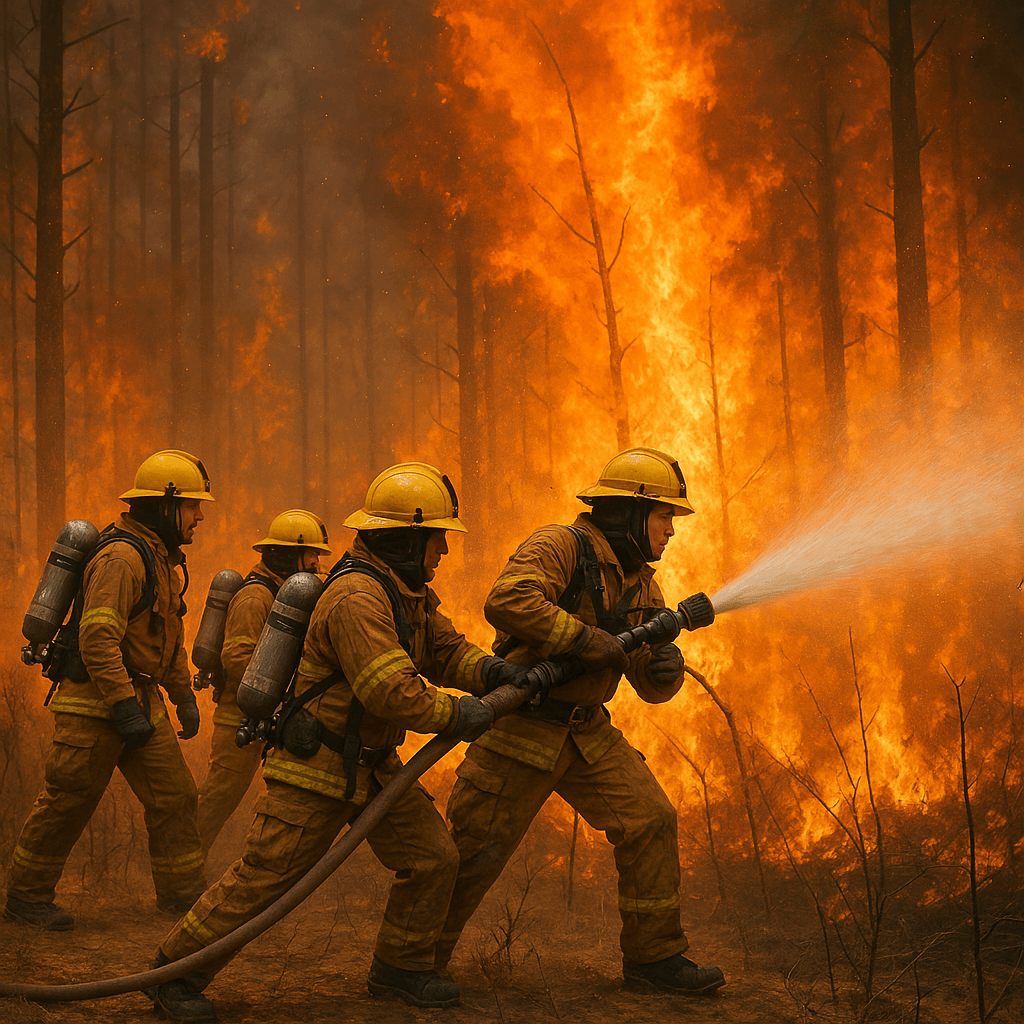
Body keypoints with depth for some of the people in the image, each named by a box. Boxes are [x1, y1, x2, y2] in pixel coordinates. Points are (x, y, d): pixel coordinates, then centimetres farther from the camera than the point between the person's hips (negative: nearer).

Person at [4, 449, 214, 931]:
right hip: (94, 702, -9)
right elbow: (97, 638, -27)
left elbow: (169, 635, 26)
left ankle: (182, 891, 12)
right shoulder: (121, 557, -18)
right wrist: (124, 708, -27)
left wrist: (184, 695, 22)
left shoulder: (161, 558, 14)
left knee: (174, 795, 5)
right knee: (67, 803, 0)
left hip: (139, 701, 9)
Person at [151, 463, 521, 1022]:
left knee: (433, 858, 5)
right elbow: (390, 691, -32)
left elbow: (445, 650, 13)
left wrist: (487, 670, -9)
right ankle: (176, 975, 8)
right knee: (261, 879, -6)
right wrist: (456, 715, -18)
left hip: (372, 765, 9)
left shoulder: (408, 593, 8)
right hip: (314, 767, -9)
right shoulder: (356, 597, -25)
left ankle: (399, 966, 22)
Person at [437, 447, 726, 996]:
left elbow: (649, 686, 11)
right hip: (520, 728, -7)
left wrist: (666, 669, -13)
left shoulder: (641, 586, 11)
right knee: (475, 851, 0)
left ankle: (654, 958, 7)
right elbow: (506, 600, -34)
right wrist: (583, 638, -31)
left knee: (651, 821, -3)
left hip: (588, 733, 7)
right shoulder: (560, 547, -15)